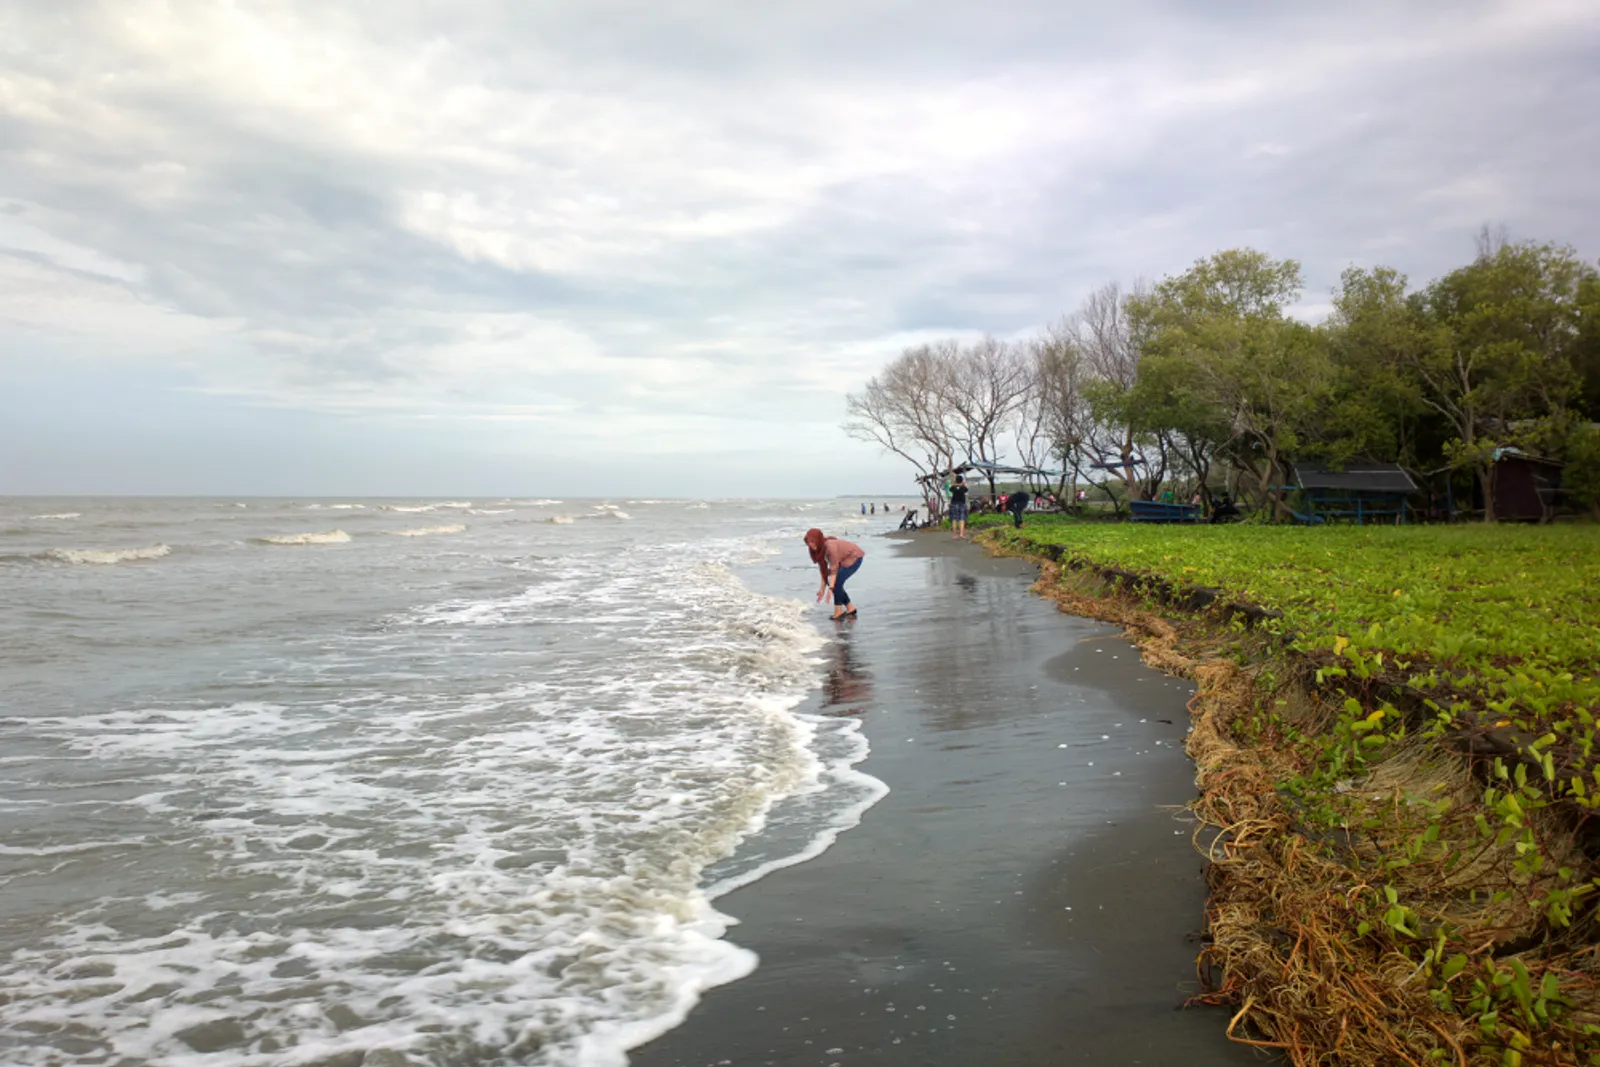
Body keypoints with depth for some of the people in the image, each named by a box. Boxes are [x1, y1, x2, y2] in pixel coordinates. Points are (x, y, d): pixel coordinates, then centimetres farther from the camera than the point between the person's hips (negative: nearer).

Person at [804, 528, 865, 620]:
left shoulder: (830, 546, -33)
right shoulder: (818, 549, -9)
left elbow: (834, 568, -32)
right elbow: (824, 568, -3)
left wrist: (830, 589, -36)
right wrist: (822, 588, -3)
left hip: (854, 557, -8)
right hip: (845, 558, 8)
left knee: (836, 583, -16)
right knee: (833, 584, 2)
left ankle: (838, 611, -4)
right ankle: (850, 609, 14)